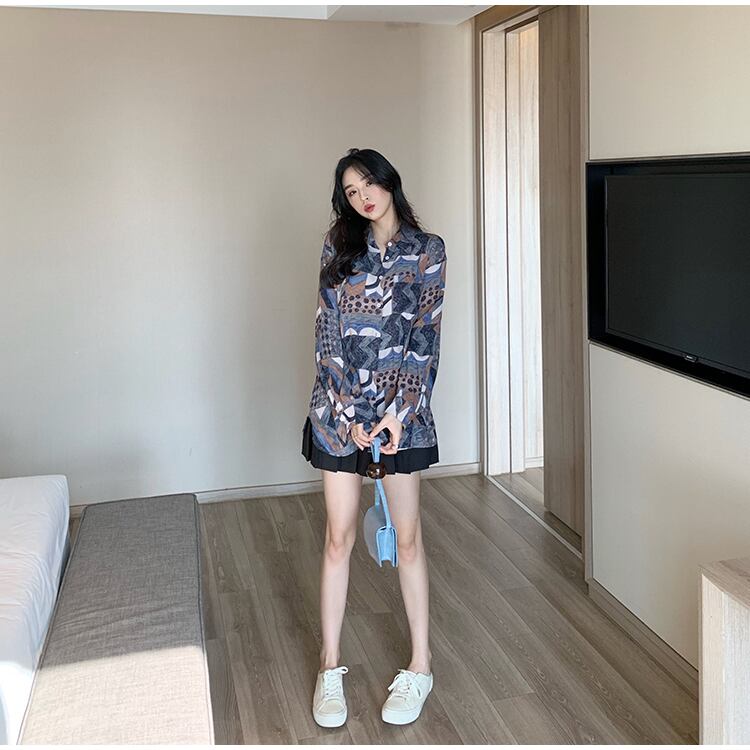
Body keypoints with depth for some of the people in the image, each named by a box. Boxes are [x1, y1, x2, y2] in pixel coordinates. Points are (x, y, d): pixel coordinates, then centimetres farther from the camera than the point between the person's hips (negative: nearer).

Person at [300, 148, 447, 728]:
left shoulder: (427, 250, 2)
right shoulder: (339, 245, 6)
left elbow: (425, 336, -4)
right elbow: (328, 330, -1)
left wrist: (398, 412, -12)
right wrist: (348, 410, -10)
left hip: (401, 406, -1)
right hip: (338, 406, 2)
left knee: (407, 535, 6)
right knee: (339, 536, 6)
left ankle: (421, 667, 19)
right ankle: (330, 667, 19)